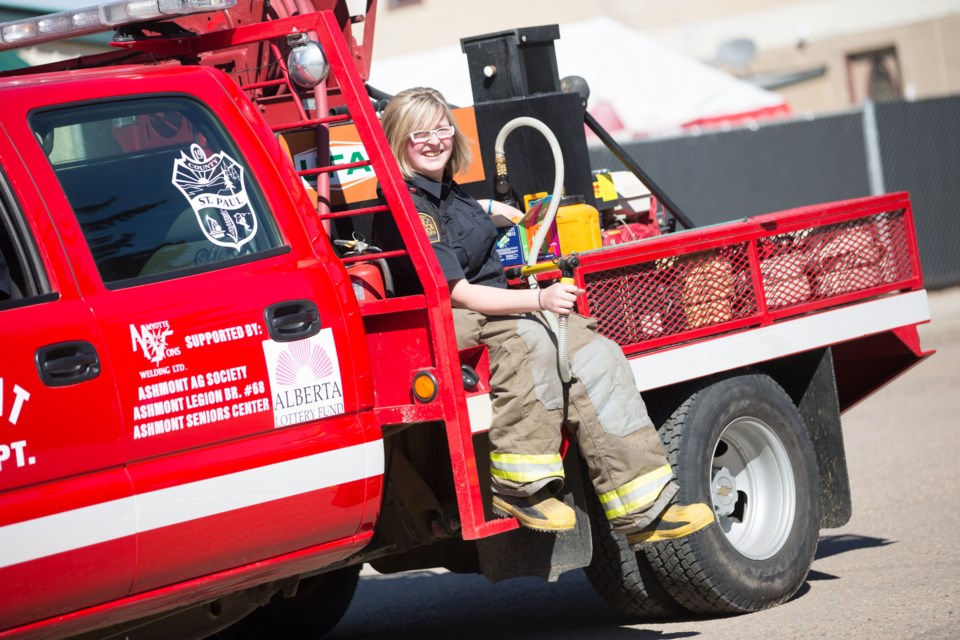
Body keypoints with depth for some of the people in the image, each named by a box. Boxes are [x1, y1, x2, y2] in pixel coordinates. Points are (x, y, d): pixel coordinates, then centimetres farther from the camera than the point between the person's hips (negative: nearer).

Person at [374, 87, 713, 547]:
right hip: (447, 323, -9)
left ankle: (644, 509, -17)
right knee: (527, 337, -39)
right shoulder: (405, 208, -15)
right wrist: (538, 299, -28)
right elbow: (458, 293, -21)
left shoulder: (446, 190, 16)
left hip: (496, 308, 9)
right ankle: (519, 487, -35)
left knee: (596, 355, -12)